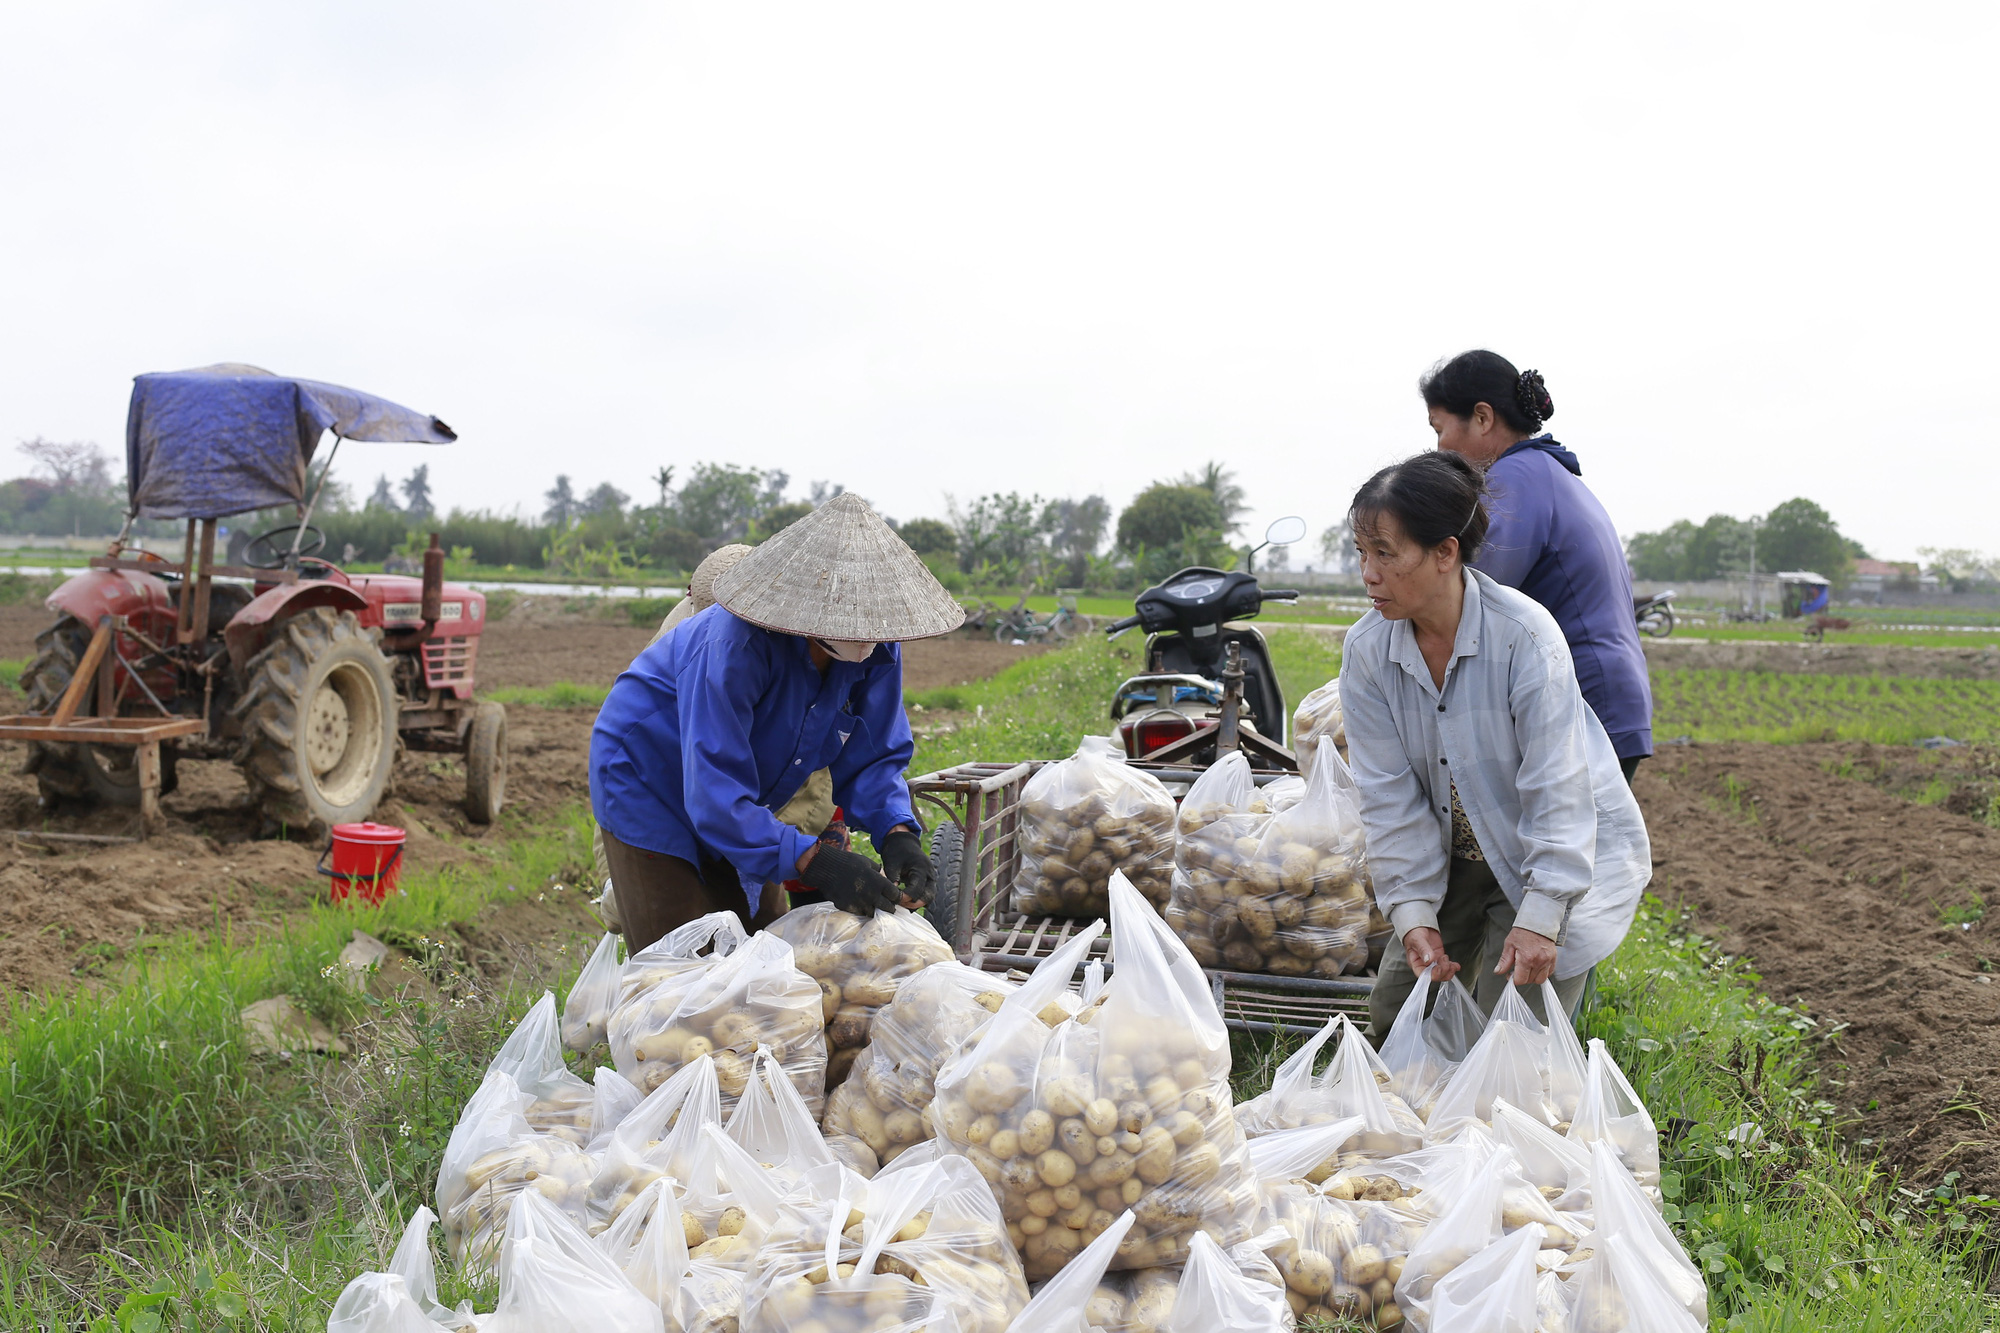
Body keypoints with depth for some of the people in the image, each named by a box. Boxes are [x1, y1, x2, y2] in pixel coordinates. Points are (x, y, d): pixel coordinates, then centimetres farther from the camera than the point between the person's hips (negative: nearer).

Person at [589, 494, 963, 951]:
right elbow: (714, 791, -41)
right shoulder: (736, 642, -38)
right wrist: (812, 861, -49)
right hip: (646, 783, -7)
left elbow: (872, 758, -7)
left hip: (741, 806, 7)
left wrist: (896, 832, -29)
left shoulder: (877, 648, -17)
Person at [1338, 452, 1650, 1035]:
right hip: (1457, 855, 5)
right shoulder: (1366, 650, -11)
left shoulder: (1525, 635, -26)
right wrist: (1413, 912, -15)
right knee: (1393, 1017, 4)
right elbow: (1391, 798, -8)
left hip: (1568, 851, -5)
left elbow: (1556, 791, -23)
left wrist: (1537, 919, -26)